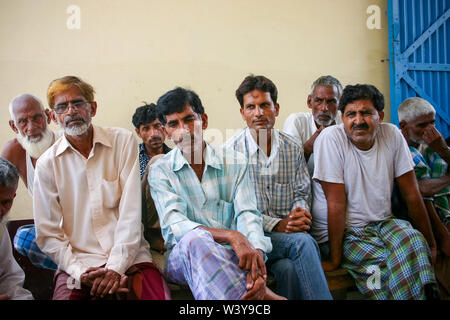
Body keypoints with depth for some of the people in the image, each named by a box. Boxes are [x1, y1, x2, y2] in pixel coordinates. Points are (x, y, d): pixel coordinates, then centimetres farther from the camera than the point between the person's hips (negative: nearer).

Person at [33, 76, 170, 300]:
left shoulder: (123, 141, 2)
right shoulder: (47, 163, 4)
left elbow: (131, 212, -4)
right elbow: (47, 235, 3)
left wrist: (116, 266, -13)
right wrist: (80, 271, -12)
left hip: (128, 256, -1)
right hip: (78, 262, 1)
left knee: (160, 295, -25)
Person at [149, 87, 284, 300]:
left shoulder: (234, 163, 9)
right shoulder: (160, 171, 5)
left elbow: (247, 215, -2)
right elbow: (173, 226, -10)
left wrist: (256, 266, -24)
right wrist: (231, 236, -27)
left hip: (233, 257, 1)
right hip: (182, 258, 0)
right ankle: (262, 296, -31)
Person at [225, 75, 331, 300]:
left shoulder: (292, 148, 11)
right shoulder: (231, 151, -3)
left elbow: (302, 193, 14)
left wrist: (301, 214, -11)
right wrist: (277, 225, -17)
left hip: (288, 231, 3)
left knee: (289, 268, -32)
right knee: (303, 242, -31)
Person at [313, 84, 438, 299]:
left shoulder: (392, 135, -3)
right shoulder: (331, 138, -15)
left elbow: (412, 195, 3)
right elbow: (337, 204, -16)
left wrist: (430, 243, 8)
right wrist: (334, 259, -14)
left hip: (385, 223, 4)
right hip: (349, 232, -3)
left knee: (413, 241, -28)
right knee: (390, 264, -28)